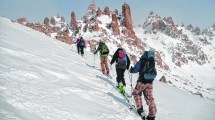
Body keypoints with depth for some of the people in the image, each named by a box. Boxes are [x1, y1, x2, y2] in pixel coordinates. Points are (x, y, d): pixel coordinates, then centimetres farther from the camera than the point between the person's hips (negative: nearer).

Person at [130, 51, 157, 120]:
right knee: (149, 98, 9)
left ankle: (140, 109, 11)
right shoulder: (152, 63, 11)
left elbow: (135, 69, -11)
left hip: (142, 81, -4)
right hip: (150, 83, 5)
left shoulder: (142, 62, -3)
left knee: (136, 93, 19)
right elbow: (155, 73, 18)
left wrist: (131, 70, 10)